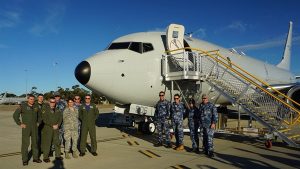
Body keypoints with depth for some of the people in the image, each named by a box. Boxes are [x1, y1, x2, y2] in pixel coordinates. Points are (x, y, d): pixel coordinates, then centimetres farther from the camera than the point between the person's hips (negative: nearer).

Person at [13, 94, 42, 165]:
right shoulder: (22, 106, -7)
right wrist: (20, 124, -10)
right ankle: (25, 159, 9)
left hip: (34, 127, 4)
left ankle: (35, 158, 19)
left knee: (35, 142, 9)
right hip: (26, 127, -4)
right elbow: (15, 115, -7)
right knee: (25, 143, -2)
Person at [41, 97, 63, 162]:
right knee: (47, 143, -3)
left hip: (56, 128, 5)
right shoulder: (45, 109, -3)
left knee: (57, 142, 7)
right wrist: (52, 125, -13)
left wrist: (57, 125, -6)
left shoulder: (57, 110, 14)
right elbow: (45, 119, -11)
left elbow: (60, 118, 10)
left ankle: (58, 155, 18)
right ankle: (46, 157, 7)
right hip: (48, 129, -5)